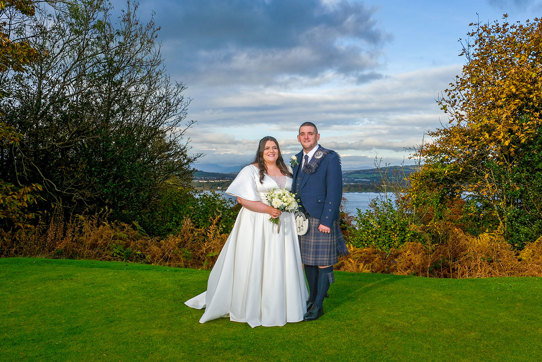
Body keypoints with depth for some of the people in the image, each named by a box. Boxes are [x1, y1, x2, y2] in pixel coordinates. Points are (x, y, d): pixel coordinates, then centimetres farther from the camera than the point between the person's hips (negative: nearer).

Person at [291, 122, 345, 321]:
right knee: (308, 261, 15)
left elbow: (334, 192, -12)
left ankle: (318, 305, 11)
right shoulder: (297, 159, 13)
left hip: (322, 219, -6)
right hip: (302, 219, 7)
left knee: (323, 263, 1)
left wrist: (326, 221, -17)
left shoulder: (330, 159, -8)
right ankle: (312, 298, 29)